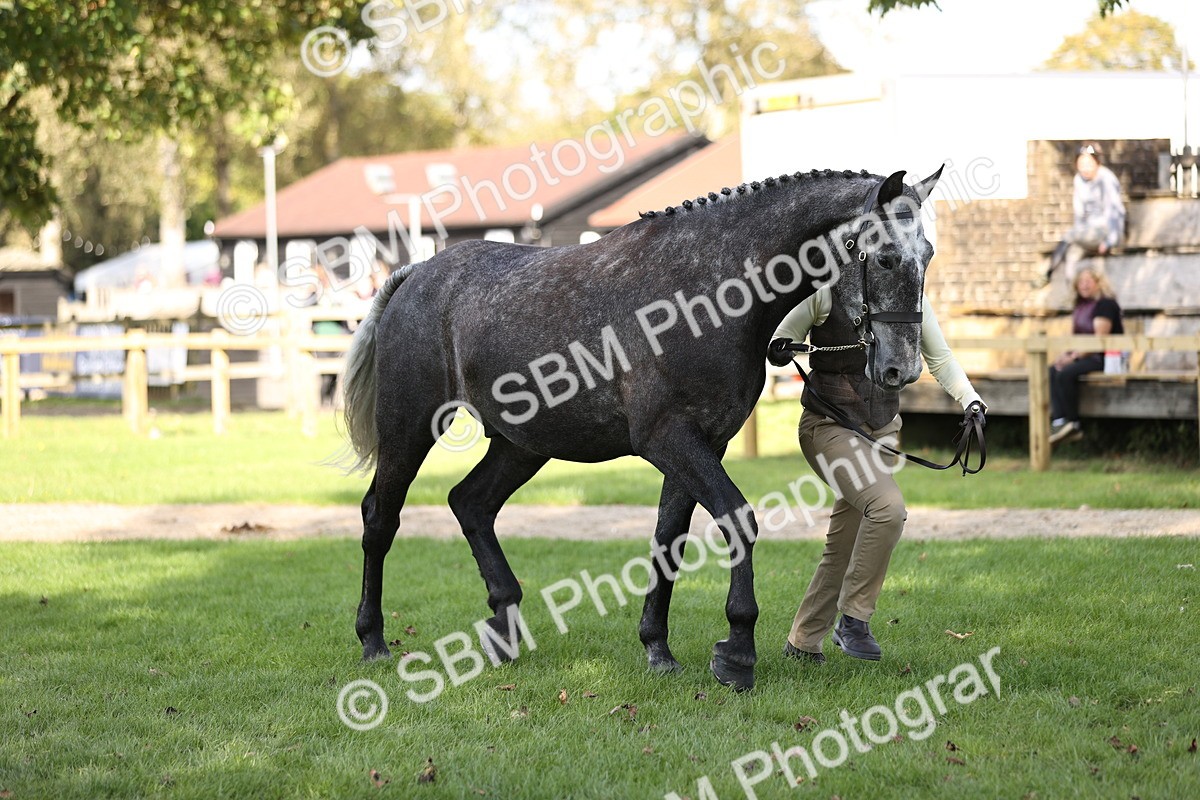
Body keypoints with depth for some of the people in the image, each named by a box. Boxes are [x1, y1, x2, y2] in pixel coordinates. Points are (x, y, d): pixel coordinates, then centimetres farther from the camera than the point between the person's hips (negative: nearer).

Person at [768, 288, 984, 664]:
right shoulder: (825, 295, -12)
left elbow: (940, 359, 6)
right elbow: (781, 339, -4)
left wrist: (970, 400, -10)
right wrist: (779, 351, -28)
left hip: (883, 427, 6)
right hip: (829, 425, -6)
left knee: (845, 544, 9)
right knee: (888, 506, -28)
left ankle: (803, 642, 24)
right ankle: (853, 618, -15)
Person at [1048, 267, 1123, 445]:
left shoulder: (1105, 304, -11)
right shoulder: (1081, 305, 18)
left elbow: (1100, 338, -19)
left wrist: (1074, 357, -18)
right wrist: (1065, 355, -1)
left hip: (1103, 357, -10)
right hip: (1084, 355, 10)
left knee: (1066, 373, -27)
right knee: (1053, 371, -11)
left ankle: (1073, 424, -18)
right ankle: (1058, 420, -23)